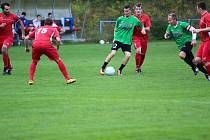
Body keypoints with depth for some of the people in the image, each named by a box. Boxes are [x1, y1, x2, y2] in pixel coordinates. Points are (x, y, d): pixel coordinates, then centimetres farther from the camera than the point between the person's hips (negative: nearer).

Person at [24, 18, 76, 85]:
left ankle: (31, 79, 14)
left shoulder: (38, 29, 34)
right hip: (47, 44, -3)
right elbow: (58, 40, 6)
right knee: (58, 60, 8)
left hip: (35, 44, 3)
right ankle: (67, 79, 5)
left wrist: (26, 47, 44)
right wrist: (57, 48, 22)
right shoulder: (53, 29, 25)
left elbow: (26, 38, 31)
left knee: (34, 62, 27)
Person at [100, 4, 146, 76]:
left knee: (128, 55, -16)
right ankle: (102, 68, -4)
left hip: (127, 41, 1)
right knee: (112, 53, -17)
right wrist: (114, 37, 4)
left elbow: (141, 25, 17)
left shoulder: (134, 19, 0)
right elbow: (115, 29, 14)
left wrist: (143, 29, -4)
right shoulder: (120, 19, 1)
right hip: (118, 39, -1)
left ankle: (120, 70, 4)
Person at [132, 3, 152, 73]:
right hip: (136, 36, -2)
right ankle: (137, 67, -9)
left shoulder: (146, 17, -3)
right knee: (138, 50, -24)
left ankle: (139, 66, 31)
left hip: (144, 37, 2)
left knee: (143, 54, 6)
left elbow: (148, 29, -7)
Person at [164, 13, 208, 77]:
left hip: (188, 42, -7)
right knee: (193, 61, 6)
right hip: (181, 46, 7)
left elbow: (193, 29, -16)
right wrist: (166, 35, -12)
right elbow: (166, 36, 12)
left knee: (181, 55, -32)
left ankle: (194, 67, -14)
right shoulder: (170, 27, 2)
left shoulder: (182, 24, -16)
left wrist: (194, 39, -26)